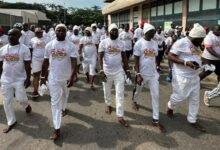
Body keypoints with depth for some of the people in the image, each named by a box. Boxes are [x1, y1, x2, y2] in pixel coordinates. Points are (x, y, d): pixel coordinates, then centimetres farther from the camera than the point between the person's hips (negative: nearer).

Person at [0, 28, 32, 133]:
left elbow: (27, 65, -9)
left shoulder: (24, 49, -8)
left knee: (20, 98, -4)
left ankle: (26, 105, 34)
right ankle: (11, 122, 24)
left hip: (20, 79, -4)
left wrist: (28, 78, -13)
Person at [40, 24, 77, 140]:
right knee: (55, 101, -1)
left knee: (65, 95, 24)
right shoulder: (49, 45, -1)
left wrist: (72, 77, -28)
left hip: (66, 77, -1)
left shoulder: (71, 46, -10)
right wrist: (43, 76, 8)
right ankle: (57, 129, 2)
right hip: (53, 78, 1)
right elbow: (46, 62, 6)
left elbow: (74, 62, -17)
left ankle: (63, 108, 57)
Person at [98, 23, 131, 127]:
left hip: (119, 71, 2)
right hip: (107, 71, -2)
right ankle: (108, 105, 46)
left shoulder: (121, 43, 4)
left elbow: (124, 57, 10)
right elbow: (100, 57, -10)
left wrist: (127, 70, 8)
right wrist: (101, 71, -19)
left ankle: (120, 116, 6)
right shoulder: (104, 42, -6)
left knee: (120, 93, 0)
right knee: (107, 91, 16)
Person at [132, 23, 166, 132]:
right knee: (138, 90, 19)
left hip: (153, 74, 4)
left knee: (156, 95, 0)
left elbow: (155, 58, 13)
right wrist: (138, 74, -17)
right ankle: (134, 101, 54)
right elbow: (136, 60, -12)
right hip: (142, 73, -4)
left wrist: (155, 70, 16)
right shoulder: (139, 43, -11)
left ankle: (155, 119, 8)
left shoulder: (155, 43, 4)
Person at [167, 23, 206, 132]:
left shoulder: (196, 45, 11)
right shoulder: (181, 43, -15)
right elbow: (170, 56, -19)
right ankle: (170, 107, 33)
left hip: (194, 76, 8)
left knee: (195, 99, 10)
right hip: (182, 76, -8)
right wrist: (186, 62, -27)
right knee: (180, 96, 0)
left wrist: (198, 63, 6)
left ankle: (192, 120, 23)